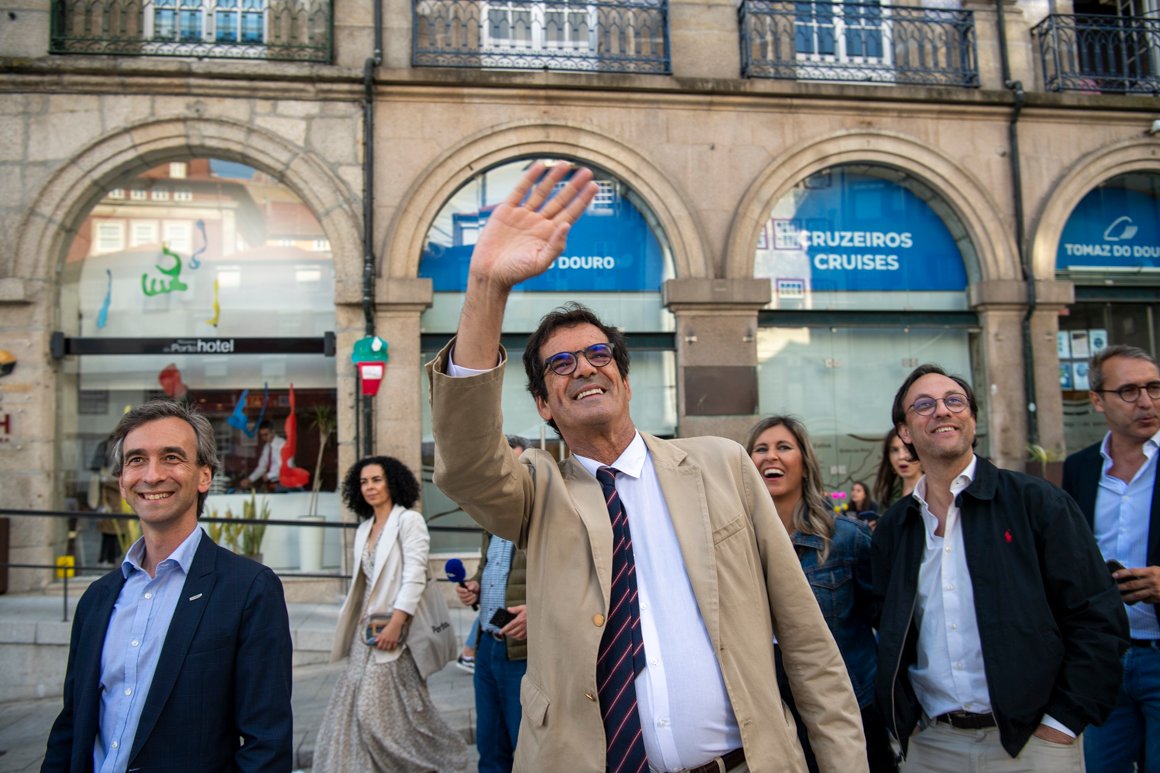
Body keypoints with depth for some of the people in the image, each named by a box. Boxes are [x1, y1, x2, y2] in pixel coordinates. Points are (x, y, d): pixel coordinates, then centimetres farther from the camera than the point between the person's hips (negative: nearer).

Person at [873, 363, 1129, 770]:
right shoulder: (893, 527, 5)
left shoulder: (1037, 502, -5)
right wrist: (907, 718, 3)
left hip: (1030, 740, -3)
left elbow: (1098, 618, -7)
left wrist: (1060, 725, -10)